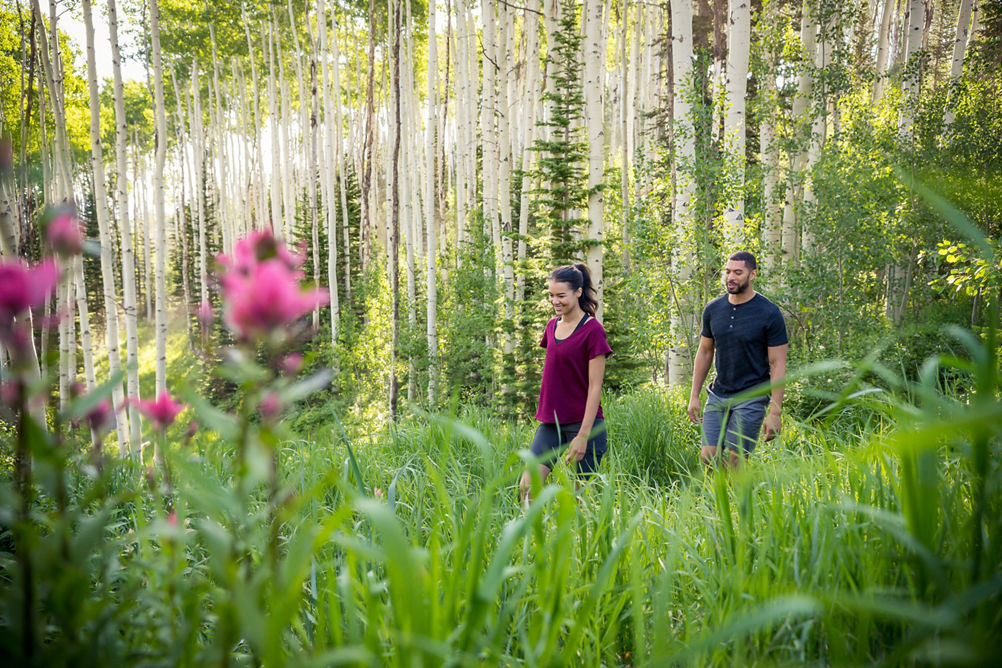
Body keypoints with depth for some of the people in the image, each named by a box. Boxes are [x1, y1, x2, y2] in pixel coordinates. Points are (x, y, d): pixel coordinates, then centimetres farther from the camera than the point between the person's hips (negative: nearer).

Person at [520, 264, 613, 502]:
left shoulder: (592, 330, -10)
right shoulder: (552, 326, 11)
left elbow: (595, 387, -13)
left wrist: (583, 435, -17)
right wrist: (544, 416, 17)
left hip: (581, 423, -6)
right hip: (550, 422, 6)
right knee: (528, 485, -3)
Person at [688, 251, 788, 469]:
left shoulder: (769, 314, -9)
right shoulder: (713, 309, 4)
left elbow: (778, 365, -9)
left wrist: (774, 412, -14)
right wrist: (694, 396, 11)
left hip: (751, 399, -4)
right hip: (718, 394, 5)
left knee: (735, 463, -6)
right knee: (708, 458, -1)